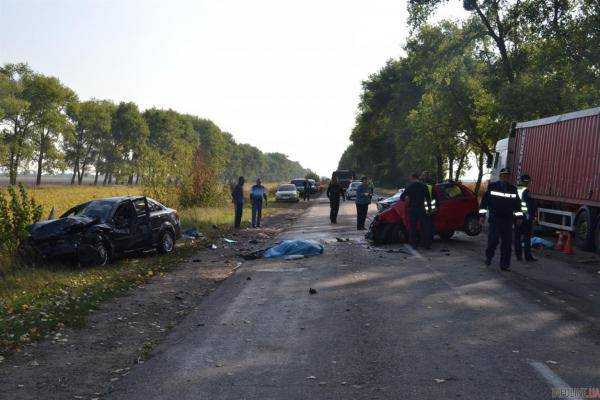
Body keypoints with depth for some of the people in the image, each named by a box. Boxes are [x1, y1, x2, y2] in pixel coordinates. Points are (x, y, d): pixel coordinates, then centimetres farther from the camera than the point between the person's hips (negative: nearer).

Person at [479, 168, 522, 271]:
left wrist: (518, 217, 16)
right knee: (493, 239, -8)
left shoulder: (513, 189, 12)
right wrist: (482, 215, -1)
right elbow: (484, 201, 3)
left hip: (508, 220, 3)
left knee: (507, 242, 1)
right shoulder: (492, 186, 2)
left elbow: (517, 204, 20)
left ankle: (505, 264, 8)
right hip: (494, 219, -3)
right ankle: (488, 257, 17)